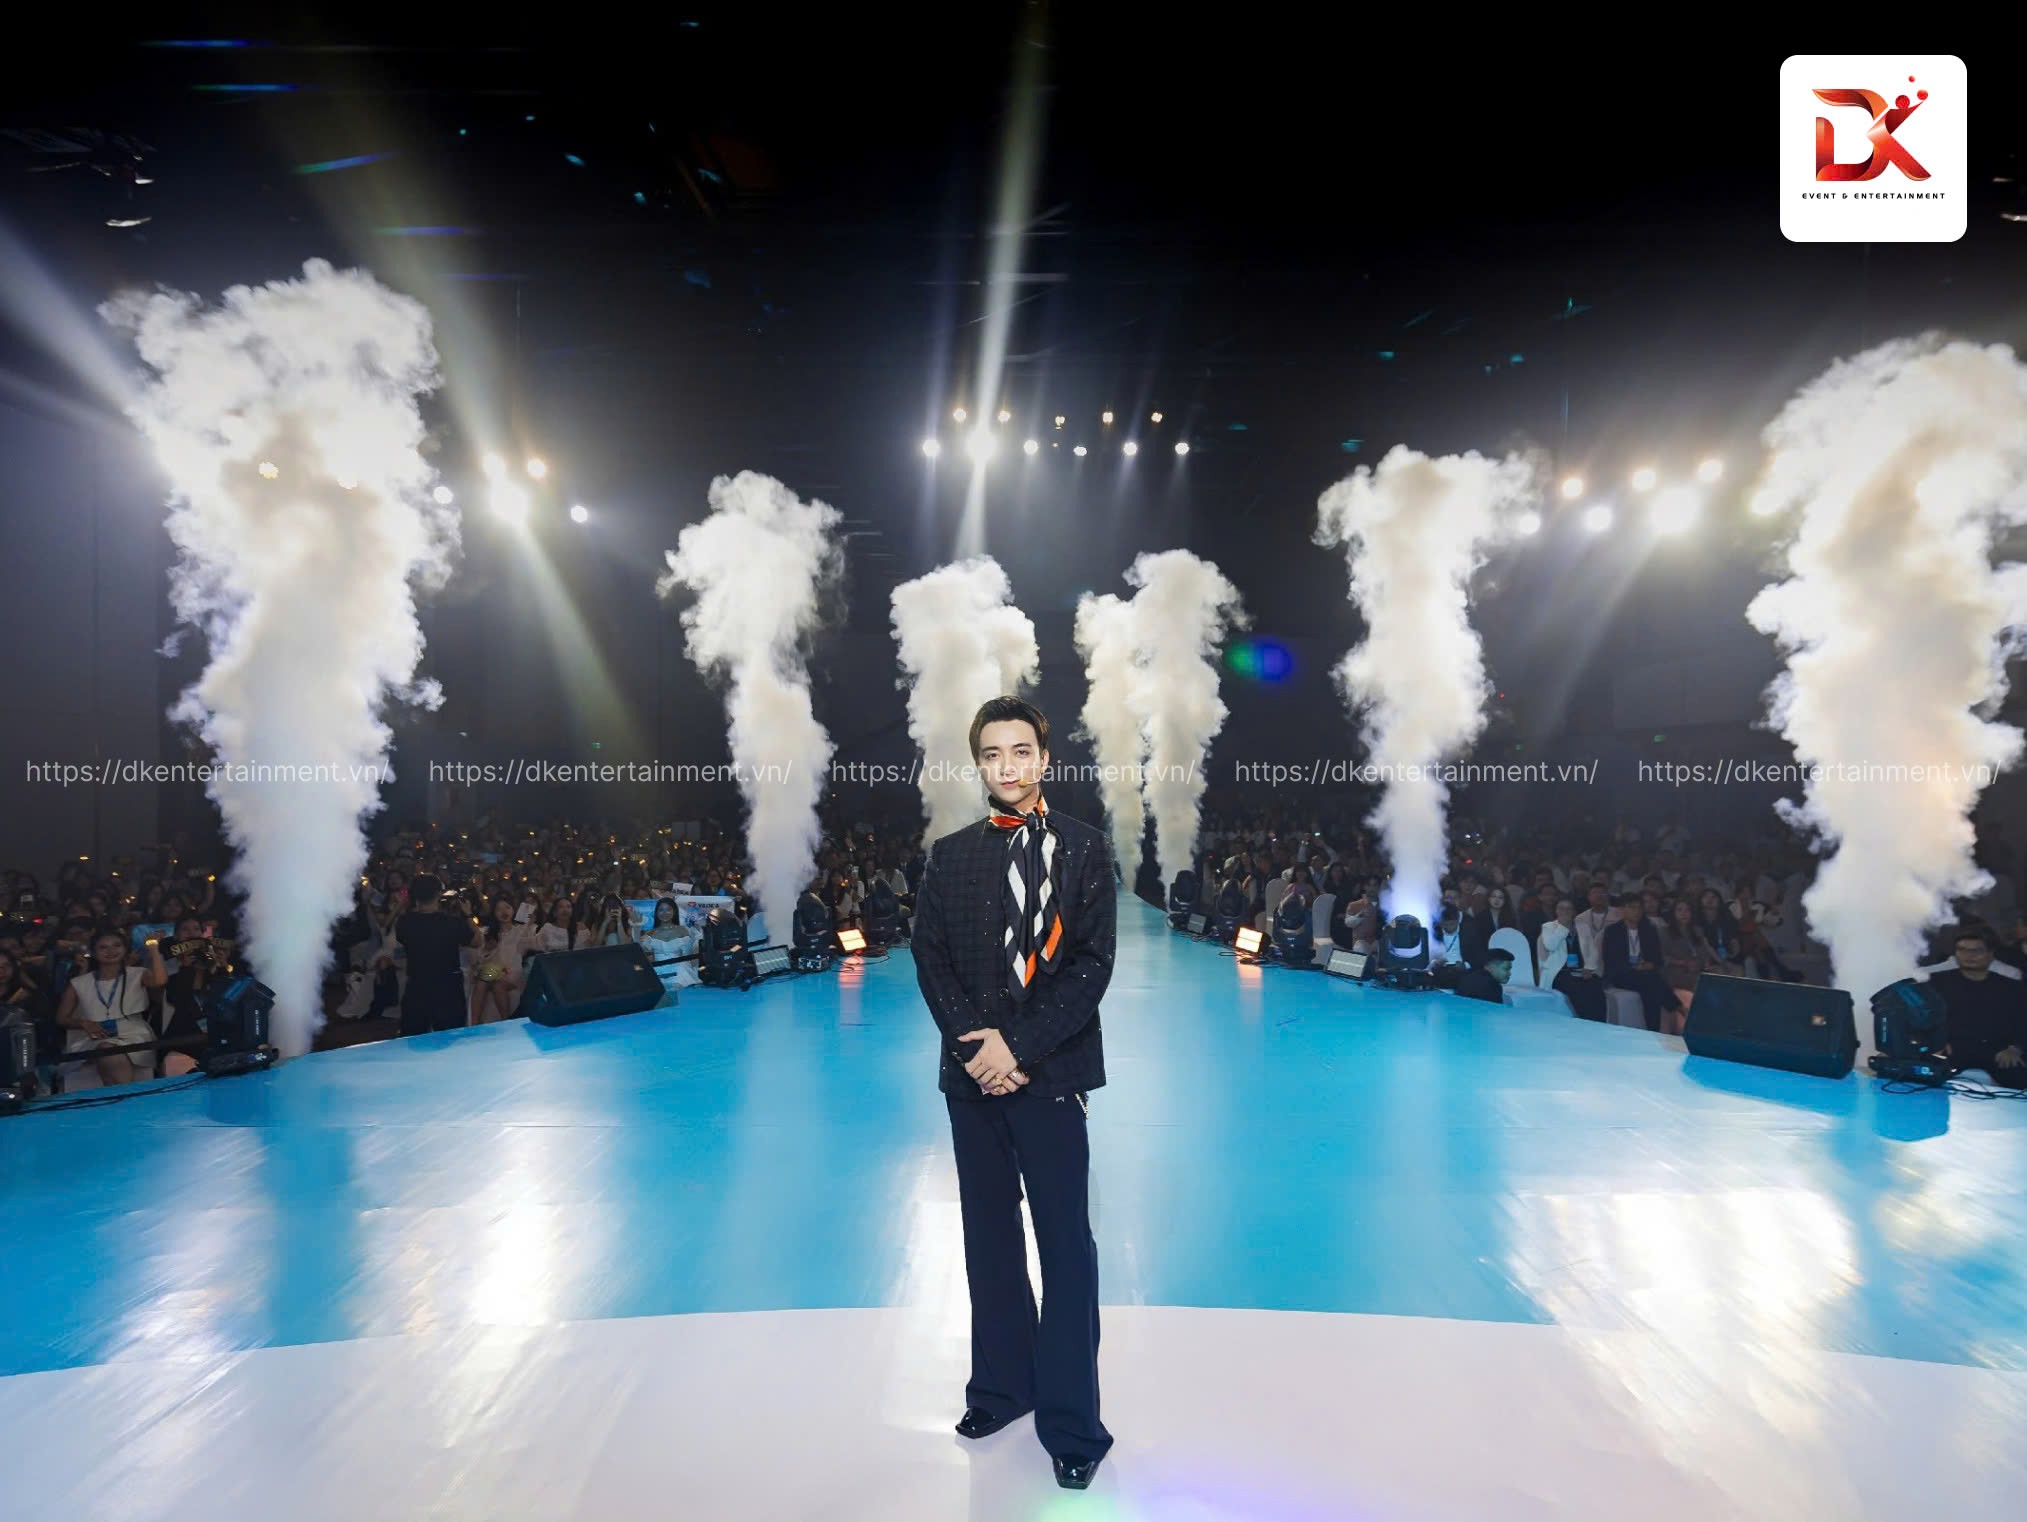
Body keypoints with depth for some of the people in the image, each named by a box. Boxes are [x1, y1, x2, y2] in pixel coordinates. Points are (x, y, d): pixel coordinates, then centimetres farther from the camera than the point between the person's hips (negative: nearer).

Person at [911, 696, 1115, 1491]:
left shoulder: (1084, 849, -2)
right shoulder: (949, 855, 7)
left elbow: (1092, 963, -8)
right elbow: (931, 960, 3)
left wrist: (1021, 1048, -15)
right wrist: (979, 1041, -11)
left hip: (1050, 1074, -3)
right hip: (972, 1075, 3)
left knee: (1066, 1246, 3)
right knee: (989, 1238, 14)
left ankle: (1072, 1425, 14)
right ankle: (1002, 1387, 31)